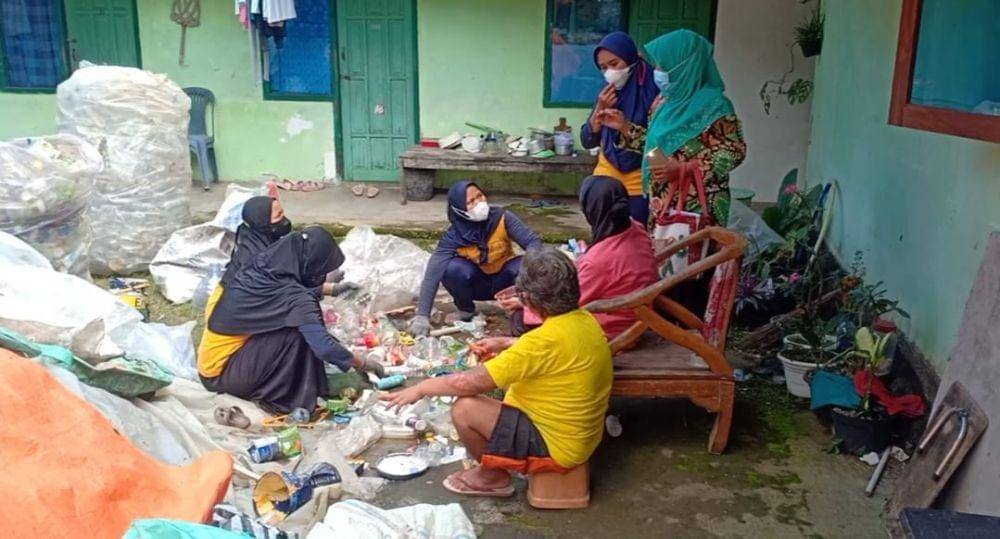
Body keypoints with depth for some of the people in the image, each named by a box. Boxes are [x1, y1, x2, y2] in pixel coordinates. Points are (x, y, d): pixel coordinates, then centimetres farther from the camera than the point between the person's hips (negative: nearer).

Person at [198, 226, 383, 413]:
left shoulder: (260, 267, -2)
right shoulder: (292, 297, -25)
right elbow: (324, 347, -23)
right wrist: (362, 364, -8)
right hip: (221, 374, -8)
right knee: (296, 333, -17)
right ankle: (288, 397, -2)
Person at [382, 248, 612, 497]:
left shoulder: (548, 339, -31)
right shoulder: (585, 319, -5)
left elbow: (473, 381, -25)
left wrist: (422, 388, -11)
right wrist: (506, 343, 21)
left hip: (558, 447, -9)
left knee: (464, 409, -12)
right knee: (513, 372, 21)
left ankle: (494, 477, 13)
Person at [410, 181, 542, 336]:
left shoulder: (501, 217, -22)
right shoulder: (453, 237, -23)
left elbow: (533, 241, -23)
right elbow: (433, 274, -29)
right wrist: (422, 316, -38)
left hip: (503, 280, 0)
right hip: (477, 284, 0)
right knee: (453, 269, -31)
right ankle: (466, 311, -2)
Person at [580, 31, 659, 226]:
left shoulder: (654, 89, -10)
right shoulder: (608, 93, 5)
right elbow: (587, 141, 5)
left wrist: (627, 127, -24)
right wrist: (600, 110, -9)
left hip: (641, 179, -4)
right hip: (608, 173, 4)